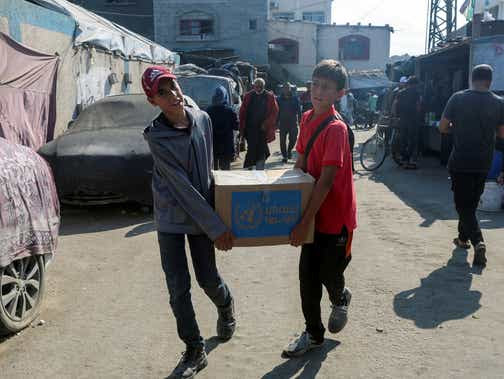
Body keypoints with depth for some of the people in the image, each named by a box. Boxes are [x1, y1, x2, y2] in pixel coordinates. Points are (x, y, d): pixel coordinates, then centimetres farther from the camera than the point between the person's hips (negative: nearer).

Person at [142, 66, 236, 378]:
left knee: (208, 279, 12)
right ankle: (195, 351, 22)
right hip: (171, 218, -2)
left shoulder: (203, 119, -6)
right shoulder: (155, 136, -17)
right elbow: (182, 185, -20)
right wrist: (216, 227, -20)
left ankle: (226, 307, 47)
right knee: (178, 289, 2)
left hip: (201, 214, 2)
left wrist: (213, 215, 9)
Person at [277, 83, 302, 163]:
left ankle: (289, 150, 23)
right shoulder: (279, 99, 5)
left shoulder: (295, 99, 5)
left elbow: (299, 110, 6)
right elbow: (277, 112, 7)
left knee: (293, 138, -6)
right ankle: (285, 156, 12)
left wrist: (300, 120, -1)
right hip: (283, 123, 0)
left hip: (293, 122, 0)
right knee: (283, 140, 1)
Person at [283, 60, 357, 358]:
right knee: (307, 275, 10)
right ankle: (314, 334, 28)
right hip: (313, 212, 7)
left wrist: (305, 221, -25)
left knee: (329, 273, 8)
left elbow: (326, 180, -25)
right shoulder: (307, 119, 3)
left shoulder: (336, 128, -21)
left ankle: (341, 299, 44)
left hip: (336, 215, -7)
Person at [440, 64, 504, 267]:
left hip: (461, 161, -3)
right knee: (472, 203, 19)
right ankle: (463, 237, 31)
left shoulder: (458, 98, -8)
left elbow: (443, 127, -6)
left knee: (463, 204, 1)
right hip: (483, 162, 3)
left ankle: (478, 241, -16)